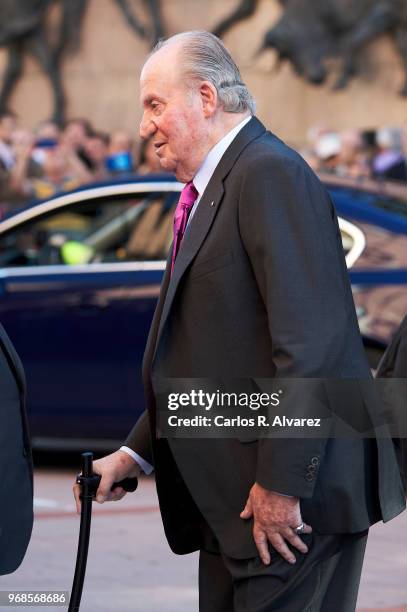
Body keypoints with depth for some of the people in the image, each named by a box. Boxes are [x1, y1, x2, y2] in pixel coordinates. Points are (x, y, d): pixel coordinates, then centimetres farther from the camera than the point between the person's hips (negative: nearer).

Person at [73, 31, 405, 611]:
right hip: (230, 498, 10)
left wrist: (281, 485, -22)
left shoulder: (271, 173, -14)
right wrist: (133, 455, 15)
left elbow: (307, 341, -22)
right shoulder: (209, 191, 18)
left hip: (301, 483, -10)